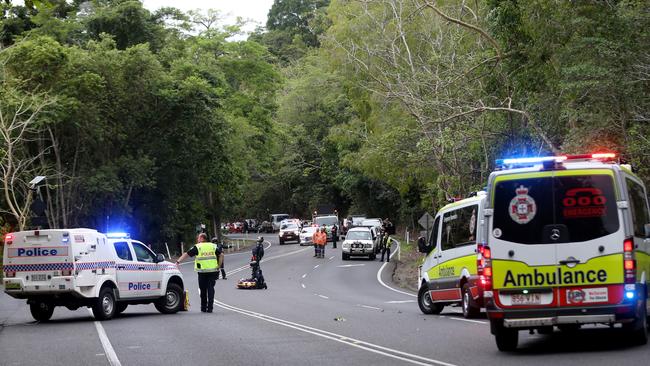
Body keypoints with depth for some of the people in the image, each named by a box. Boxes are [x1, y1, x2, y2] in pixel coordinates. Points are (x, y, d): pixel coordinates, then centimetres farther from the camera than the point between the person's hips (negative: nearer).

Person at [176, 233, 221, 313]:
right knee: (211, 289, 4)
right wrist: (218, 266, 14)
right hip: (213, 271, 2)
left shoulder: (197, 247, -1)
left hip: (202, 272, -2)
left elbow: (186, 254, -5)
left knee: (203, 290, 10)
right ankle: (210, 308, -2)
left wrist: (178, 262, -5)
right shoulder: (213, 246, 9)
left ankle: (203, 308, 15)